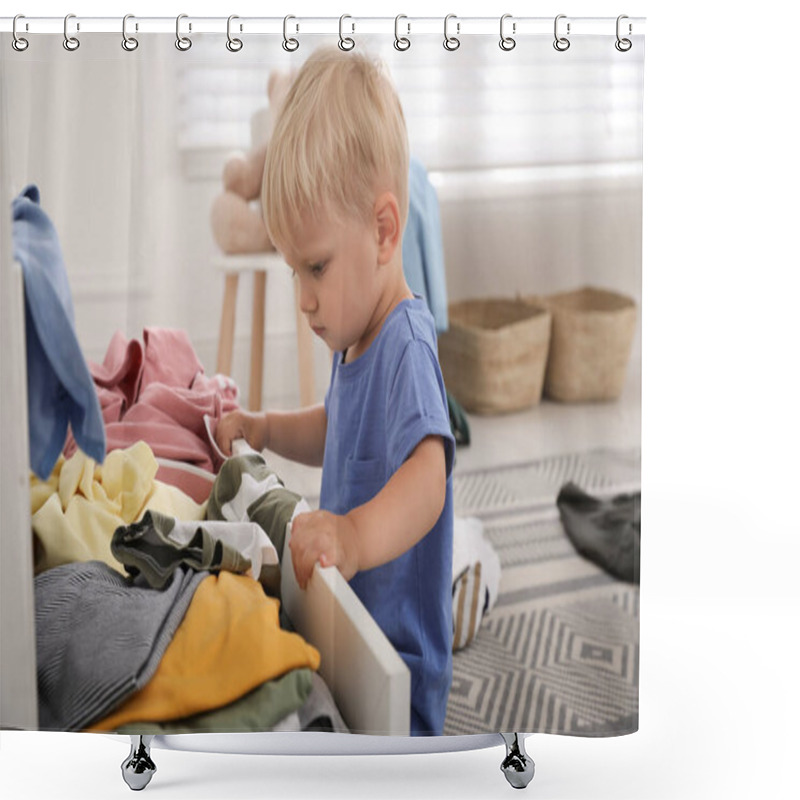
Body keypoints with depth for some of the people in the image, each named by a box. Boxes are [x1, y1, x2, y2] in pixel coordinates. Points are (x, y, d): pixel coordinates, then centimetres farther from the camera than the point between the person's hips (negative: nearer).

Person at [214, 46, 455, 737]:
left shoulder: (408, 346, -25)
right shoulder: (358, 339, 7)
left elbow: (428, 477, -42)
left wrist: (359, 535, -59)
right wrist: (264, 429, 14)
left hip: (401, 664, -10)